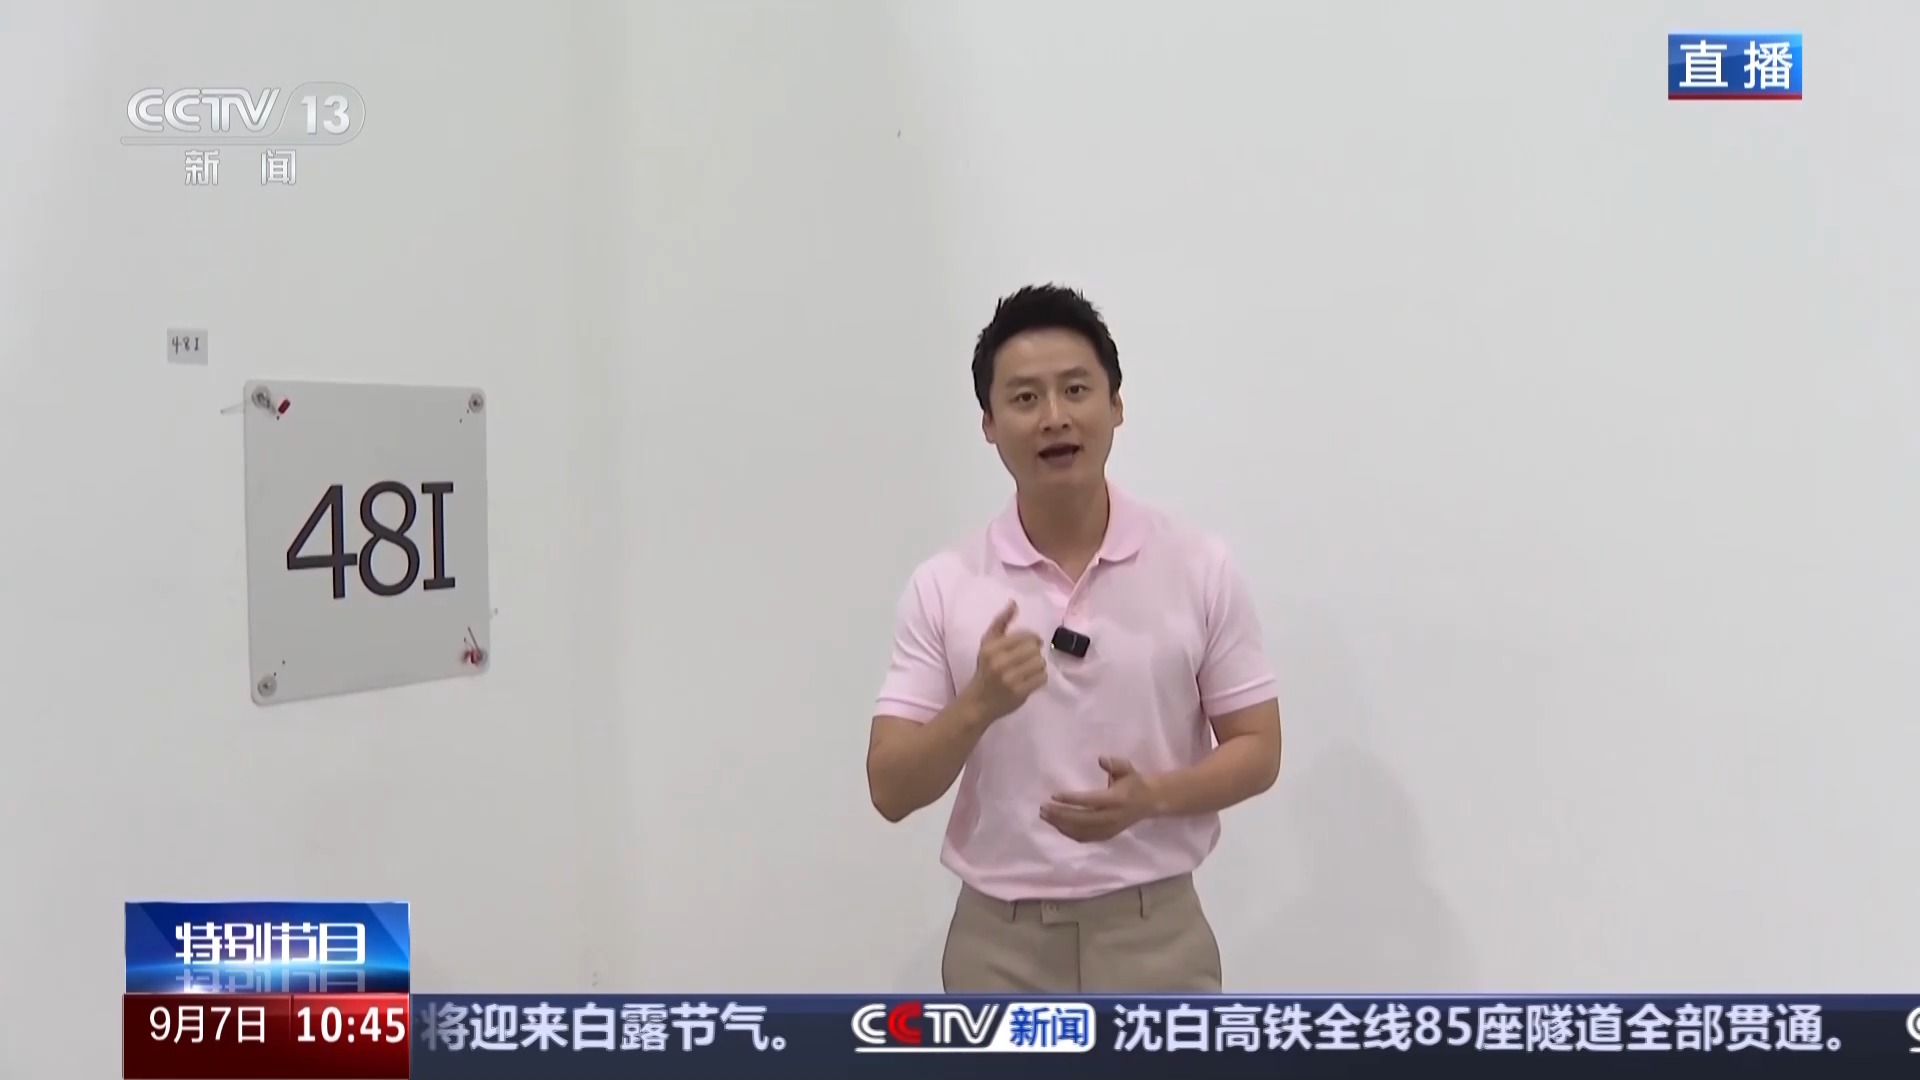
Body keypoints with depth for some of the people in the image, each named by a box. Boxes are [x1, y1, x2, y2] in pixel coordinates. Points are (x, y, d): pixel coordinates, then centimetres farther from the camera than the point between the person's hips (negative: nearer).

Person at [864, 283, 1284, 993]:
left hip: (1157, 941, 0)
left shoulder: (1200, 569, -4)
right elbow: (891, 788, -6)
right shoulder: (943, 587, -4)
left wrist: (1153, 795, -20)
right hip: (1000, 947, 1)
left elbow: (1257, 750, -1)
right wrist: (978, 704, -25)